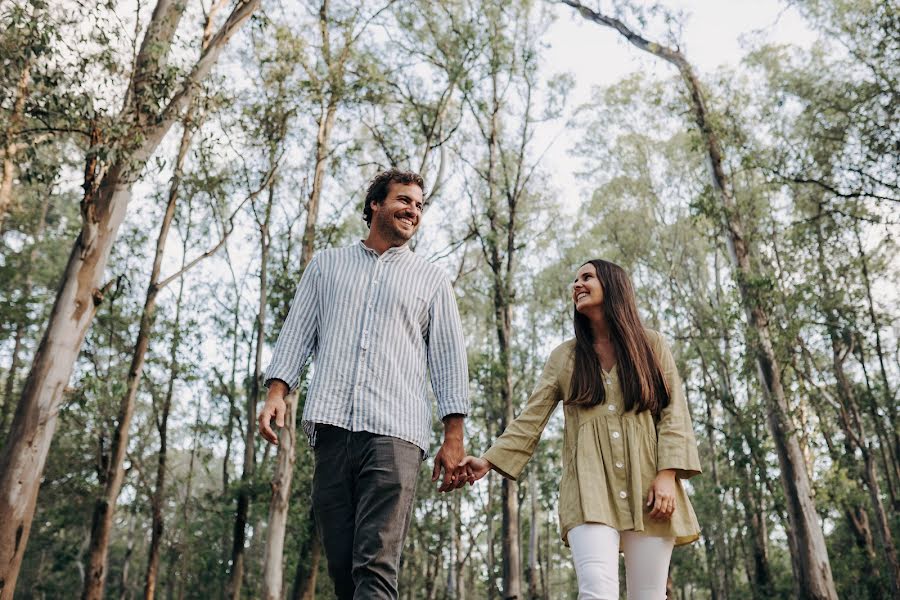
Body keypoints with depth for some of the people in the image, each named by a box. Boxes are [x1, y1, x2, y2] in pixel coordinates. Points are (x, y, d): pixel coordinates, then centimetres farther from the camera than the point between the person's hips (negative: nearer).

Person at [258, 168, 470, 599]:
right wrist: (276, 392, -1)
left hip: (395, 433, -2)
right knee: (341, 565, 4)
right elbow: (297, 334, 15)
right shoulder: (326, 265, 21)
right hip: (331, 425, 2)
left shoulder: (432, 280, 16)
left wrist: (453, 438, 2)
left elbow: (449, 361, 10)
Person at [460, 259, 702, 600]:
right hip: (590, 490, 0)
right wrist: (489, 460, -5)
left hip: (647, 489, 0)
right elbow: (531, 419, 8)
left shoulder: (652, 346, 13)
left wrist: (667, 475, -8)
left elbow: (673, 415, 5)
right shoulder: (564, 357, 16)